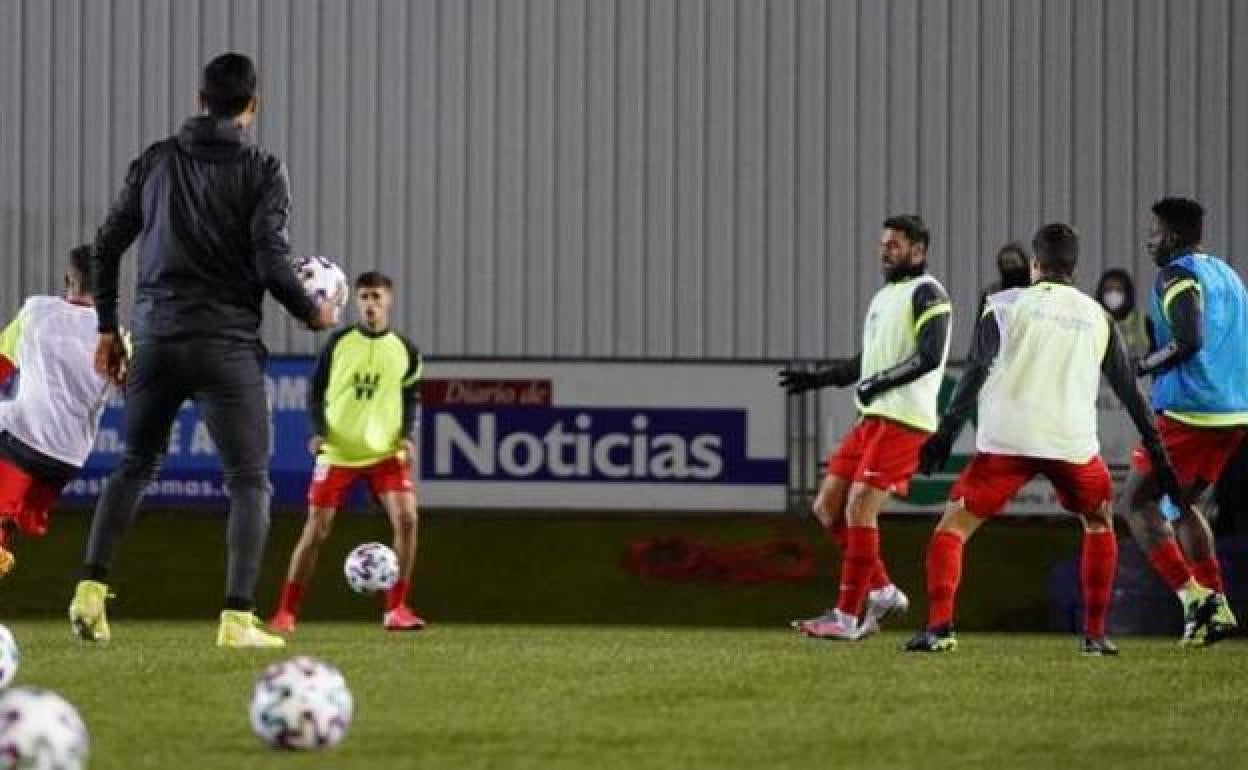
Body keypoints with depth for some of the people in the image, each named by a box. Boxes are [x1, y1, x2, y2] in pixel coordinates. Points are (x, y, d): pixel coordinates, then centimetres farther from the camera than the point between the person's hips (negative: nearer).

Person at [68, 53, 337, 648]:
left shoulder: (156, 161, 10)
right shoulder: (262, 171, -3)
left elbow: (107, 245, 10)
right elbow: (270, 261, -12)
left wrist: (107, 327, 19)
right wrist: (314, 313, 5)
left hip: (154, 340, 4)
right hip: (227, 346, -4)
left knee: (134, 466, 20)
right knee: (250, 480, 2)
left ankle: (91, 589, 5)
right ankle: (238, 617, -10)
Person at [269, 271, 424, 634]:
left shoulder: (405, 350, 4)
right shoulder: (338, 343, 0)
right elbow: (316, 392, 4)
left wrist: (406, 435, -3)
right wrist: (319, 431, -11)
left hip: (385, 451, 1)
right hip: (338, 451, -1)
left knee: (406, 519, -17)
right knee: (316, 528, -4)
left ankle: (396, 609, -5)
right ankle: (286, 612, 5)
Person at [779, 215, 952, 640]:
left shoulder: (926, 293, -7)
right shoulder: (883, 297, 21)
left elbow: (929, 356, -20)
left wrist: (879, 383, -23)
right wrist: (817, 379, 24)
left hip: (904, 421, -9)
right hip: (871, 418, 9)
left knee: (859, 508, -14)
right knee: (828, 507, 6)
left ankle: (847, 616, -9)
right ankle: (882, 592, 14)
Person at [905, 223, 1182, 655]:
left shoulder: (1006, 306, 7)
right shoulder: (1097, 317, 15)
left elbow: (976, 373, -4)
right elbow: (1130, 391, 16)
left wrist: (945, 435, -6)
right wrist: (1158, 454, 21)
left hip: (1006, 441, -2)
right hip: (1074, 442, 2)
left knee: (953, 527, 5)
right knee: (1099, 523, 28)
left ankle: (939, 626, -16)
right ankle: (1095, 634, 23)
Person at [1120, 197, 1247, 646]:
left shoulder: (1177, 275, -8)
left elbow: (1188, 341, -22)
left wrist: (1143, 366, -10)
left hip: (1189, 411, -9)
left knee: (1136, 501, 1)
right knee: (1180, 504, 21)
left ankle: (1193, 594, -12)